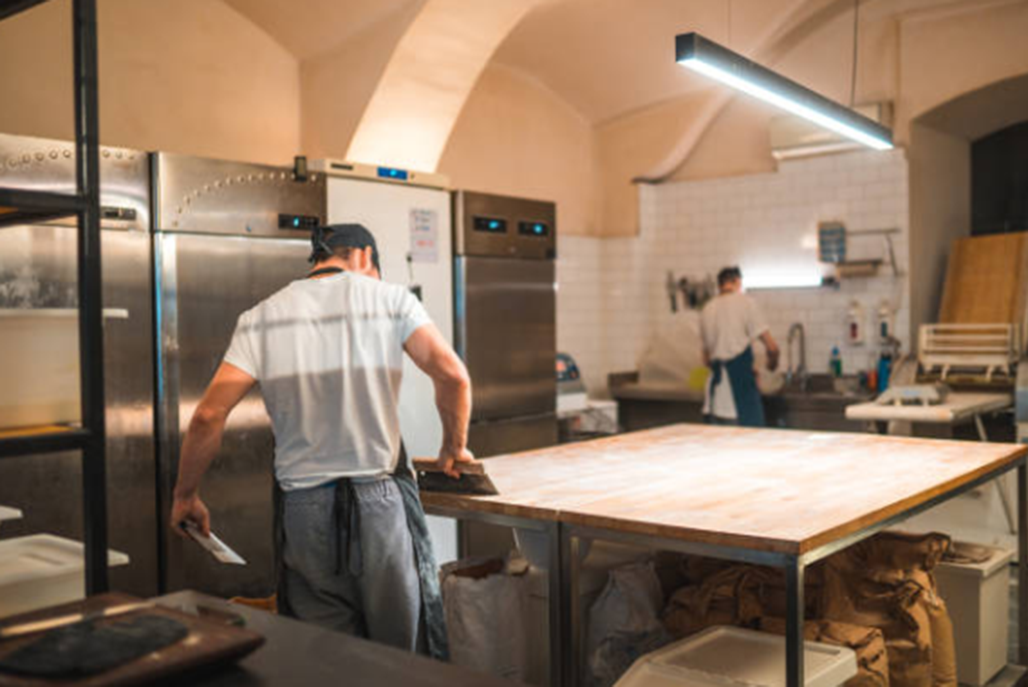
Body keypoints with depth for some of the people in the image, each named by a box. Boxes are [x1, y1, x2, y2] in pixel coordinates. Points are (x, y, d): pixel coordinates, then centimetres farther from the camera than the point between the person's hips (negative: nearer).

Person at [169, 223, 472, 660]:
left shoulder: (261, 318, 4)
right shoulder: (391, 299, 0)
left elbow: (209, 415, -2)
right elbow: (451, 375, -12)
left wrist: (185, 495, 10)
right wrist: (455, 447, 5)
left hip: (303, 507, 2)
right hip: (380, 502, -2)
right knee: (405, 658, 11)